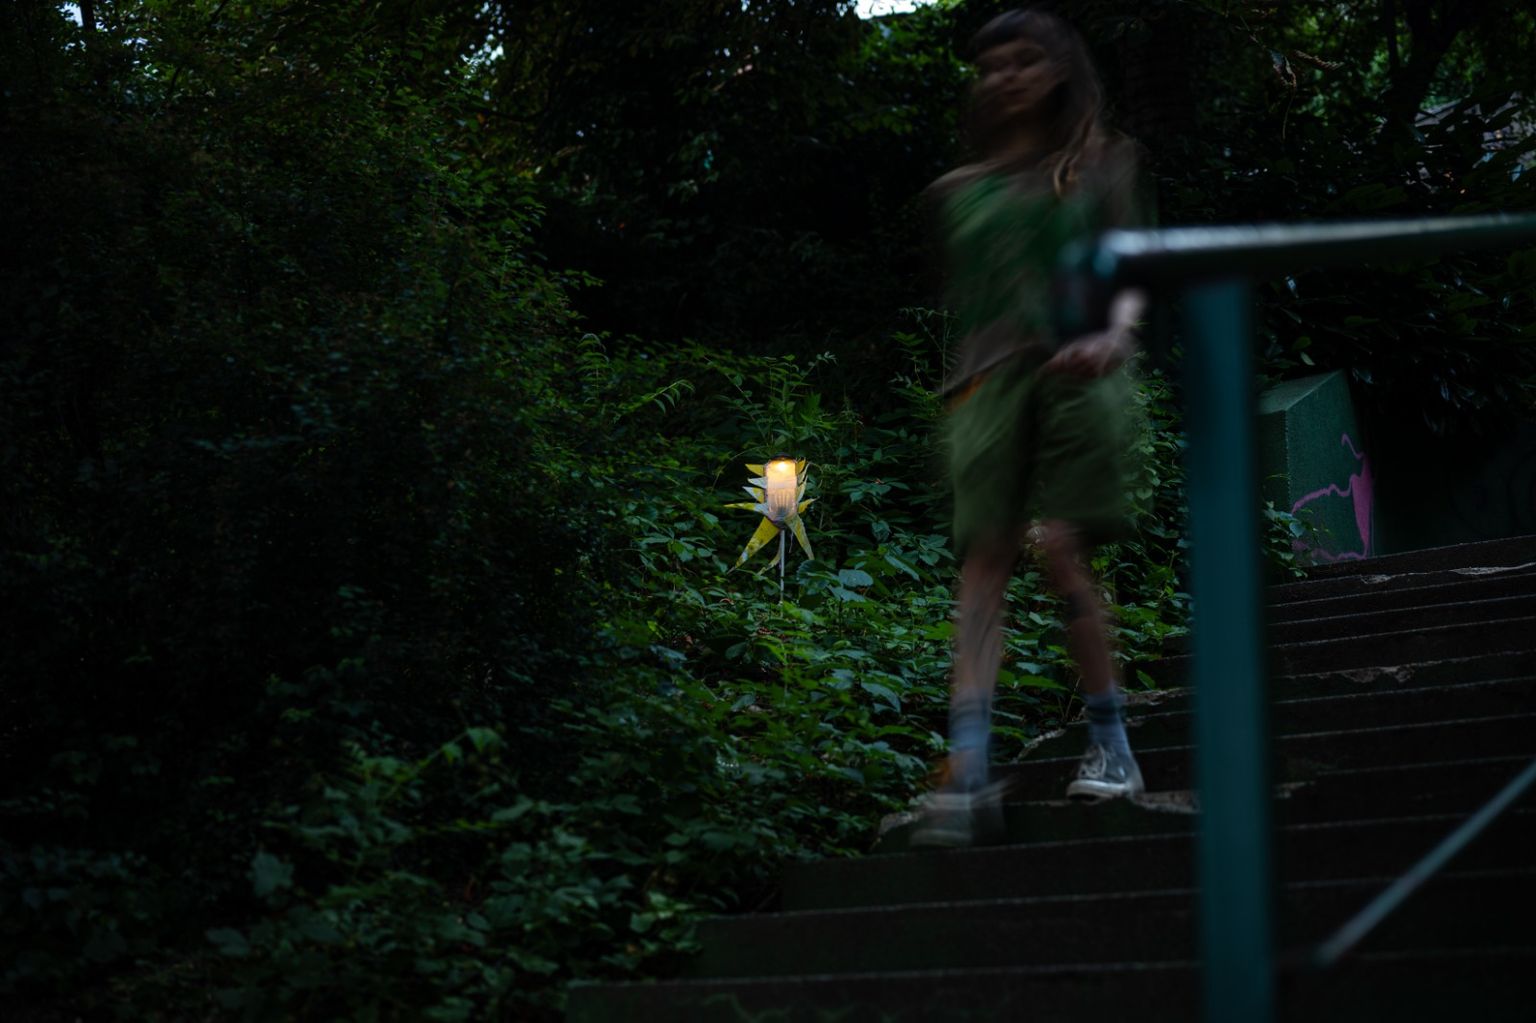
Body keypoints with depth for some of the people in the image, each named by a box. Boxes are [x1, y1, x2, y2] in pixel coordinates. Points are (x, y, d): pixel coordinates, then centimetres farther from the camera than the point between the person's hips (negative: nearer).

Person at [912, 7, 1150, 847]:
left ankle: (1112, 744, 3)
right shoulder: (961, 190, 19)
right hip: (991, 378, 2)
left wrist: (1115, 335, -17)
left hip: (1076, 376, -2)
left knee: (1061, 549, -12)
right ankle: (968, 769, -20)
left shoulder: (1100, 163, 13)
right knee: (984, 557, -9)